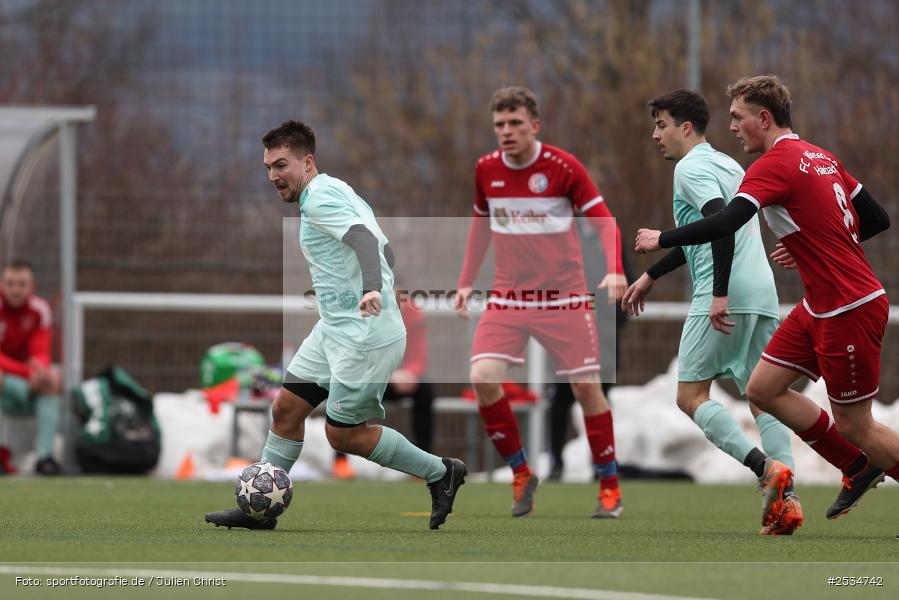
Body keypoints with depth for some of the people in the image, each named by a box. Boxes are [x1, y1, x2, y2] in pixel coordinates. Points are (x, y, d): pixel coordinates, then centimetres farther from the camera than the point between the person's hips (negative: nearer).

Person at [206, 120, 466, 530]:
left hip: (365, 337, -10)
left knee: (342, 433, -3)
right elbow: (383, 247, 23)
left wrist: (371, 288, -48)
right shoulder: (336, 193, 16)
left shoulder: (319, 197, -15)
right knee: (286, 407, 8)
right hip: (334, 329, 10)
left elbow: (364, 237, -32)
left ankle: (440, 473, 11)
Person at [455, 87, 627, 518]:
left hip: (563, 296, -3)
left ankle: (609, 486, 13)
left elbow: (603, 220, -8)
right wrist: (466, 281, 16)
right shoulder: (485, 170, 1)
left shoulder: (562, 167, -11)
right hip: (507, 298, 3)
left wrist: (614, 271, -22)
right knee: (483, 377, -15)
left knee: (585, 385, -3)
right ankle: (521, 474, 1)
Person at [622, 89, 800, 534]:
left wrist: (721, 293, -26)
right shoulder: (726, 164, 24)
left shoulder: (691, 168, -4)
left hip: (724, 299, -9)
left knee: (691, 396, -3)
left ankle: (766, 467, -21)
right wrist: (650, 276, 39)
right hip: (762, 293, 9)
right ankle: (787, 500, -5)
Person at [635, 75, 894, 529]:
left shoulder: (776, 163, -17)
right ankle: (858, 470, 20)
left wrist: (661, 239, -15)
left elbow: (724, 223, -28)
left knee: (854, 427, 0)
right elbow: (877, 219, 13)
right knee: (763, 389, 11)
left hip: (851, 311, -9)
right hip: (820, 306, 9)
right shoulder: (820, 157, 10)